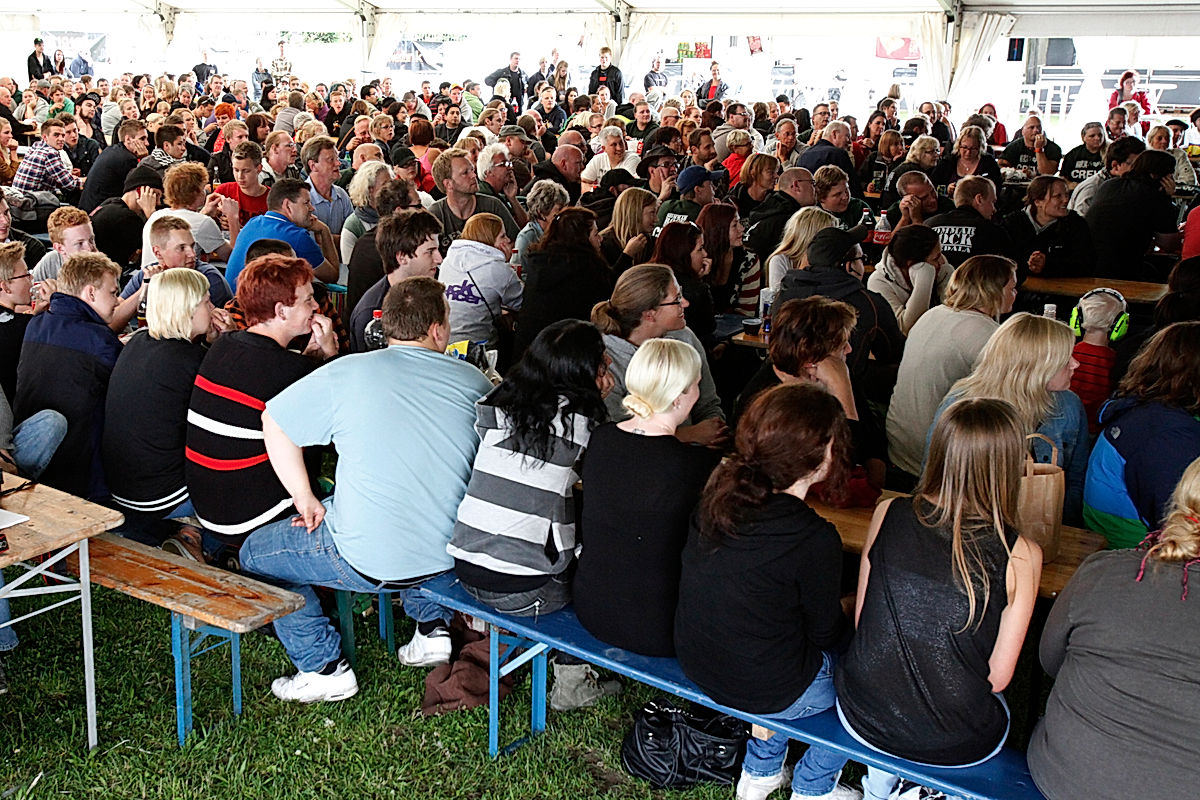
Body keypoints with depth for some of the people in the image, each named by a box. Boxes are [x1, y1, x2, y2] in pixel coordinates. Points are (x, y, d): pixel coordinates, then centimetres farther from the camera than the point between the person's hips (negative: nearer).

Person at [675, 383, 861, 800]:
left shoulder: (716, 495, -10)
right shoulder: (813, 539, -29)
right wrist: (854, 613, 10)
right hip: (768, 693, -6)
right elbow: (827, 633, -13)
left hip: (696, 666, 6)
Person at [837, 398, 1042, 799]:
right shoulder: (1021, 555, -17)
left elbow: (859, 618, 0)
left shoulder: (888, 514, -10)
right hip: (958, 745, -2)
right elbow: (998, 675, -9)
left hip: (864, 717, 2)